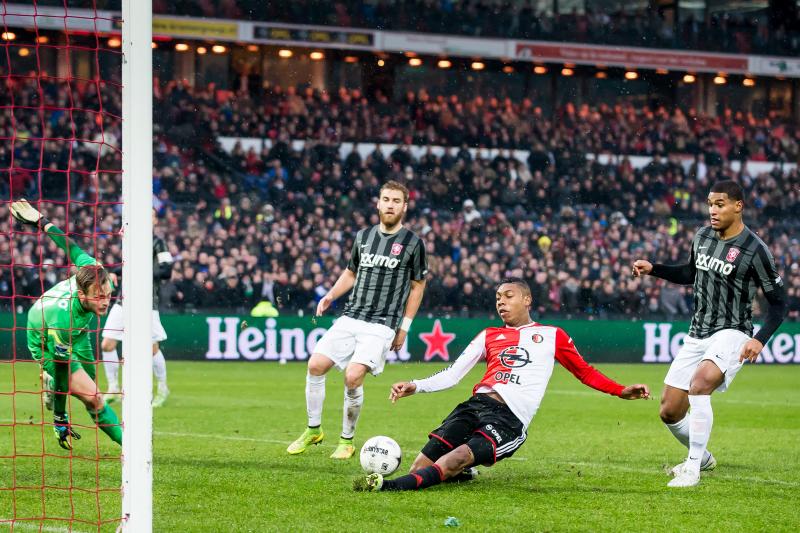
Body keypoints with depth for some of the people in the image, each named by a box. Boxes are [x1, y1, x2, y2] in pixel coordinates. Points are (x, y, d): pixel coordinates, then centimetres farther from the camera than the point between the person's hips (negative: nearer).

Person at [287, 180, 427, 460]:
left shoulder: (412, 243, -1)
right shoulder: (364, 236, 11)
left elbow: (417, 286, 5)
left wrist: (404, 326, 2)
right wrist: (331, 296, 6)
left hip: (382, 326, -5)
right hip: (350, 318, 5)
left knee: (353, 377, -20)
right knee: (316, 364, -9)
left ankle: (347, 440, -1)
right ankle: (314, 429, 10)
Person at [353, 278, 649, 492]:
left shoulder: (552, 336, 18)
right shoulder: (489, 336, 24)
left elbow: (585, 372, 25)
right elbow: (451, 375, 18)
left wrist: (621, 392, 13)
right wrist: (416, 386, 3)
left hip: (511, 419, -4)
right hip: (477, 404, 4)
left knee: (458, 458, -32)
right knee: (424, 462, -21)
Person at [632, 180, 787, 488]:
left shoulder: (754, 250, -12)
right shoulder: (702, 237, 6)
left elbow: (778, 303, -8)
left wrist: (760, 339, -21)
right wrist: (653, 269, 13)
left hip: (731, 334, -7)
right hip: (697, 335, 7)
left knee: (700, 384, -33)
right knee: (669, 411, 5)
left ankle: (693, 469, -26)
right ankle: (702, 457, 33)